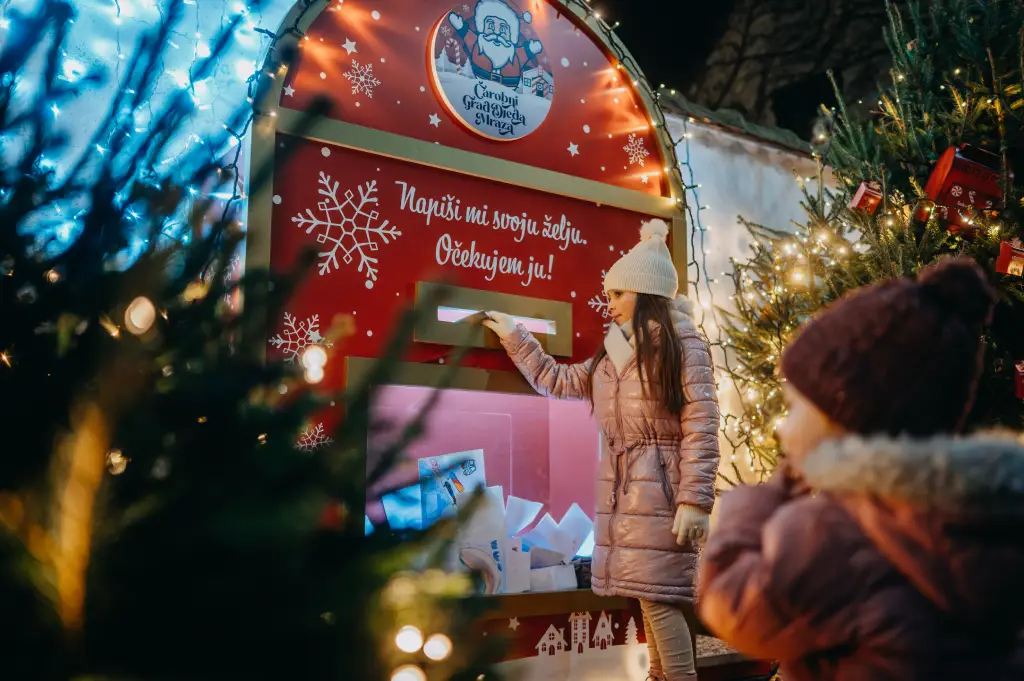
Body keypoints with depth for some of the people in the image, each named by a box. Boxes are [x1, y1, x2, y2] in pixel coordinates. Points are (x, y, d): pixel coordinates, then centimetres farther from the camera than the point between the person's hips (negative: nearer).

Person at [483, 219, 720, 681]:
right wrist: (515, 338, 27)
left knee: (657, 596, -10)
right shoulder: (611, 355, 17)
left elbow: (702, 426, -12)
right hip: (620, 490, 7)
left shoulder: (682, 345, -5)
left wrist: (695, 500, -17)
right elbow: (557, 382, 29)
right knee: (645, 596, 9)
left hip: (659, 490, -7)